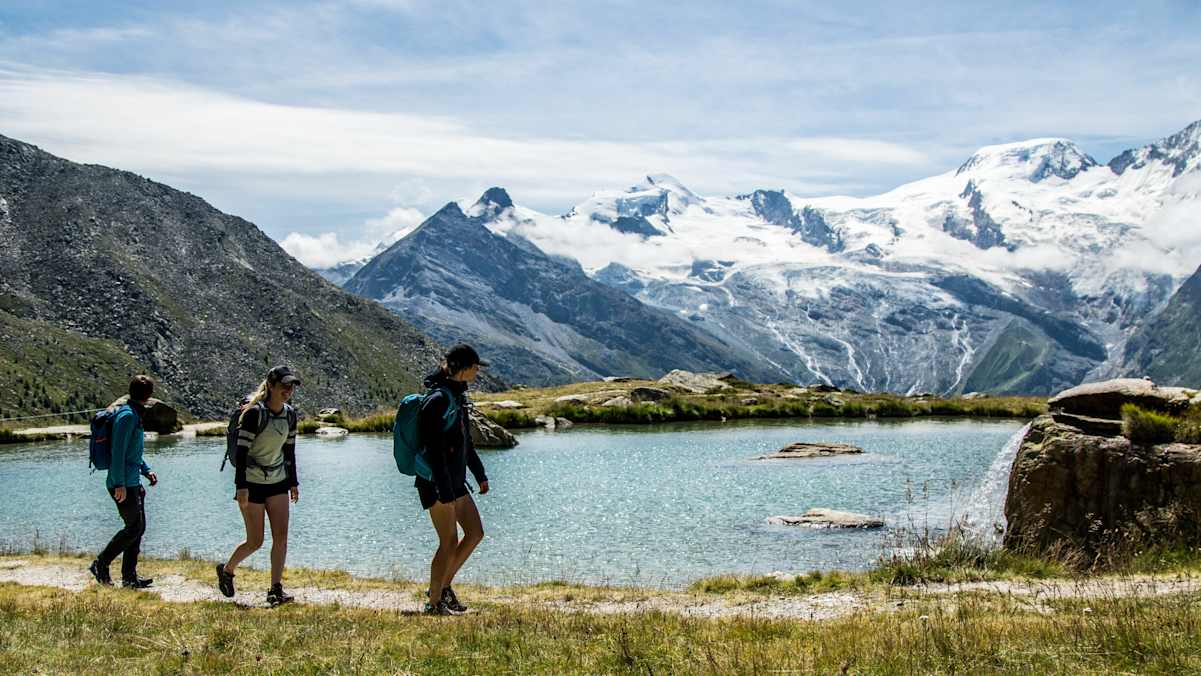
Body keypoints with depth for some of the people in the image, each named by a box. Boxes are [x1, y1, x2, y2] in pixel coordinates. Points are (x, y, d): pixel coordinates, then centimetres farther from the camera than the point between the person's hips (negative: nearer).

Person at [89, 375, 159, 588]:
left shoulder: (135, 415, 16)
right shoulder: (127, 415, -15)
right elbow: (118, 451, -21)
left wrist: (146, 470, 17)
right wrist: (119, 484, -23)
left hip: (133, 483, 10)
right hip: (124, 484, -10)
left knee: (138, 527, 9)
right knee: (134, 527, -7)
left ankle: (129, 576, 13)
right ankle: (101, 564, 3)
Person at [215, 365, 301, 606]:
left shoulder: (290, 414, 4)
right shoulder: (254, 413, -17)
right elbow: (241, 450, -18)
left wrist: (293, 482, 14)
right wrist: (241, 485, -23)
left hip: (277, 482, 6)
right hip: (252, 483, -6)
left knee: (281, 536, -5)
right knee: (255, 541, 0)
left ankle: (275, 589, 0)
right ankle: (226, 570, 27)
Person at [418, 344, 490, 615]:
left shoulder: (457, 396, 13)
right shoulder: (438, 399, -18)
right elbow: (434, 449, -22)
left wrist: (480, 474, 26)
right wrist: (445, 493, -24)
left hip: (455, 481, 10)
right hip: (436, 483, -10)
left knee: (475, 533, 10)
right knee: (449, 542, -5)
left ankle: (444, 586, 19)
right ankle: (434, 602, 6)